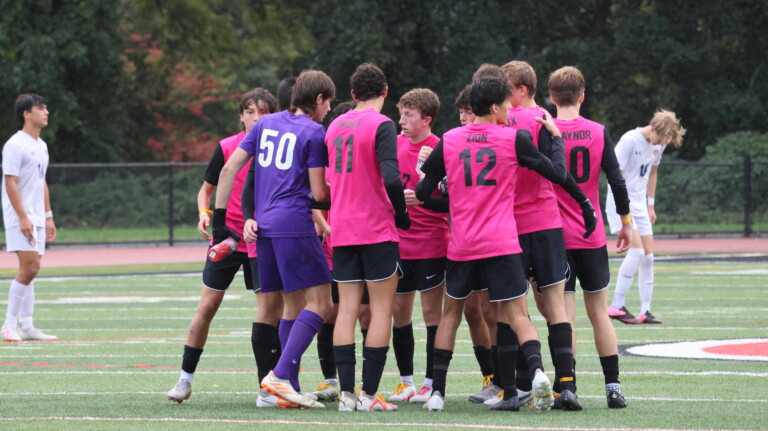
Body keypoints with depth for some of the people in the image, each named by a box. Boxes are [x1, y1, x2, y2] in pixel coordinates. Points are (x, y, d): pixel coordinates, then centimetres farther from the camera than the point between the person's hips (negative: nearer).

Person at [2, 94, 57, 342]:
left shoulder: (41, 146, 16)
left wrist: (48, 216, 19)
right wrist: (23, 218, -21)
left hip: (36, 218, 9)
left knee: (30, 270, 7)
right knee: (29, 268, -14)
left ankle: (26, 326, 9)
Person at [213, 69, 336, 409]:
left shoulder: (266, 124, 16)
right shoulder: (314, 132, -3)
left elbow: (229, 169, 13)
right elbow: (318, 194, -6)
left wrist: (219, 219, 15)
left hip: (264, 227, 7)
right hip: (295, 225, -7)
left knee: (293, 304, 13)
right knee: (319, 302, -6)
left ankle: (290, 387, 7)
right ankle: (280, 375, -19)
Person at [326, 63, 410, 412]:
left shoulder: (336, 125, 11)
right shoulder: (381, 125, -10)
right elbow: (390, 177, -20)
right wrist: (402, 216, -7)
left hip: (341, 229, 6)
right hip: (376, 229, -6)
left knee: (347, 308, 5)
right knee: (382, 308, 0)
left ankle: (346, 393, 1)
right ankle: (369, 394, -5)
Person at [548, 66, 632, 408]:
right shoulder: (599, 132, -1)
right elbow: (617, 180, -2)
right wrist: (626, 222, 10)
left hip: (556, 236, -2)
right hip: (593, 238, 2)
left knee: (563, 315, -1)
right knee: (598, 312, 11)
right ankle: (613, 387, 8)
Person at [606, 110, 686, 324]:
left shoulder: (659, 144, 5)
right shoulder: (630, 140, -18)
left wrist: (651, 205, 19)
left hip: (639, 205, 8)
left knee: (648, 256, 3)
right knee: (637, 250, -20)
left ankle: (645, 311, 6)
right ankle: (617, 306, -16)